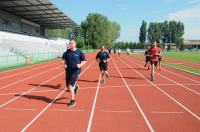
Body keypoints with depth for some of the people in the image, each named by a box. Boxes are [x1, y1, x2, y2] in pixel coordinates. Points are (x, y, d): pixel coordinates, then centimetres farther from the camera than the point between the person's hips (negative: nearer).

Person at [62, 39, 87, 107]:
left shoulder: (79, 52, -9)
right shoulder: (67, 52, 2)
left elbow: (84, 60, -2)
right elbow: (65, 59, 19)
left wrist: (81, 64, -19)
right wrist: (65, 64, 1)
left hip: (76, 71, -5)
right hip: (68, 70, 5)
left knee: (70, 85, -13)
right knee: (68, 86, 12)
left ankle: (73, 101, 3)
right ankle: (75, 87, 48)